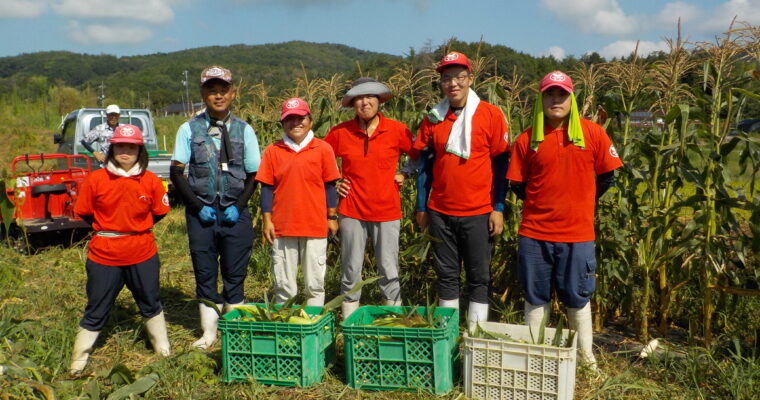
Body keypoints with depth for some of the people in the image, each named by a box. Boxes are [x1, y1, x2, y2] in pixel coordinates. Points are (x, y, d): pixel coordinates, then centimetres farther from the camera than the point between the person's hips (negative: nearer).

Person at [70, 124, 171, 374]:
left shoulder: (150, 181, -5)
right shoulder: (96, 180, -7)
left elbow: (159, 212, 7)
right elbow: (84, 213, 4)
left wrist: (137, 227, 6)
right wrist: (105, 230, 8)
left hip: (143, 253, 1)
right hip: (104, 255, -1)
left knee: (150, 304, 18)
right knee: (96, 310, 9)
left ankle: (164, 351, 34)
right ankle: (78, 361, 25)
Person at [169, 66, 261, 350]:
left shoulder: (244, 130, 4)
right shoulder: (189, 129, 3)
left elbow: (253, 175, 6)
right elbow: (176, 172, 2)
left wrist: (238, 206, -8)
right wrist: (198, 206, -8)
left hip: (235, 213, 0)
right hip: (201, 213, 0)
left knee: (235, 273, 4)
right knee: (205, 273, 7)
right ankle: (209, 331, 20)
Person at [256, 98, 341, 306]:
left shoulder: (323, 149, 1)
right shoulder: (273, 151, 4)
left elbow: (329, 186, 5)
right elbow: (267, 188, 6)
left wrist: (332, 217, 4)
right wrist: (267, 220, 2)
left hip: (315, 226, -1)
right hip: (282, 227, 1)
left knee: (315, 283, 7)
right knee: (283, 283, 9)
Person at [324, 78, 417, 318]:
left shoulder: (396, 130, -2)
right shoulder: (340, 132, 0)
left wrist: (405, 175, 2)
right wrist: (332, 184, 5)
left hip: (387, 211, -1)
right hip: (351, 212, 1)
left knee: (389, 271, 5)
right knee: (350, 271, 8)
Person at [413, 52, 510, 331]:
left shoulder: (491, 115, -4)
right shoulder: (433, 118, 5)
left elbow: (501, 164, -2)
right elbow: (425, 164, 10)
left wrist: (498, 208, -6)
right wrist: (421, 208, 9)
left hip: (478, 213, -3)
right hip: (440, 212, 3)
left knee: (479, 277, 6)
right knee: (446, 275, 11)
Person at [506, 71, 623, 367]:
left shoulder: (592, 133, -1)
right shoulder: (528, 139, -1)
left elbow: (607, 176, 7)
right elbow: (517, 183, 6)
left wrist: (581, 203, 10)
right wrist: (541, 204, 6)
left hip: (577, 233, 0)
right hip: (534, 233, 1)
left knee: (577, 298, 12)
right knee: (535, 297, 11)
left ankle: (586, 357, 29)